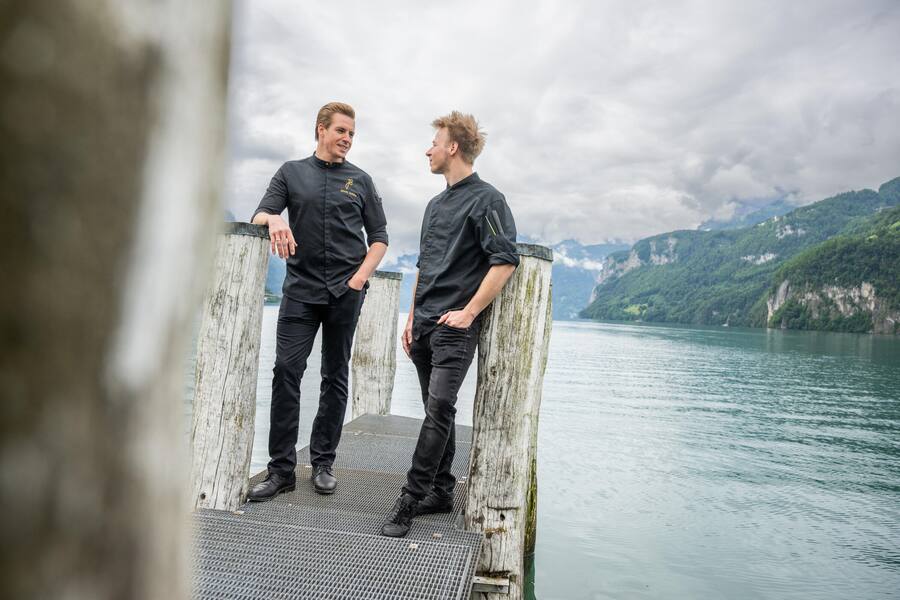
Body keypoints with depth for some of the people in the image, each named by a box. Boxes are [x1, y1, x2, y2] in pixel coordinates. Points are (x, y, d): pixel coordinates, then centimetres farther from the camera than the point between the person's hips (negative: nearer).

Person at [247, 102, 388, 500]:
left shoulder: (360, 180, 12)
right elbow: (259, 216, 3)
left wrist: (360, 277, -5)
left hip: (346, 291, 1)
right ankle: (282, 469, -2)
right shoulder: (291, 172, 11)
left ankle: (323, 463, 15)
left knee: (335, 377, 5)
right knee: (286, 371, -9)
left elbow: (379, 237, 10)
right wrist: (273, 219, -22)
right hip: (301, 288, 0)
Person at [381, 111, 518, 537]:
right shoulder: (436, 204, 20)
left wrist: (468, 312, -17)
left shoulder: (486, 199, -5)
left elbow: (504, 261, -14)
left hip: (456, 326, -8)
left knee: (439, 409, -13)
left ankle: (410, 501, -8)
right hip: (425, 326, 8)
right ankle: (441, 492, 20)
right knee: (436, 410, 11)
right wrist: (412, 319, 18)